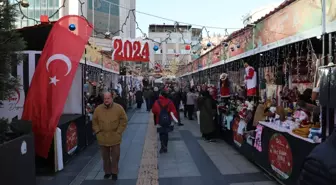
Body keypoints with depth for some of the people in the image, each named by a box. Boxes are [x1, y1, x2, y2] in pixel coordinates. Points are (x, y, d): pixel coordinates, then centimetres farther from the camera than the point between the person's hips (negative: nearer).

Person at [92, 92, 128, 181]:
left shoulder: (119, 108, -9)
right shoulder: (98, 109, -3)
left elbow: (123, 121, -4)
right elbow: (94, 122, 6)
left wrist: (118, 132, -8)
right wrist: (98, 132, -2)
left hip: (115, 138, -2)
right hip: (102, 138, 2)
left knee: (115, 157, 9)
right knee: (105, 157, 16)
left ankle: (114, 172, 26)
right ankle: (107, 172, 34)